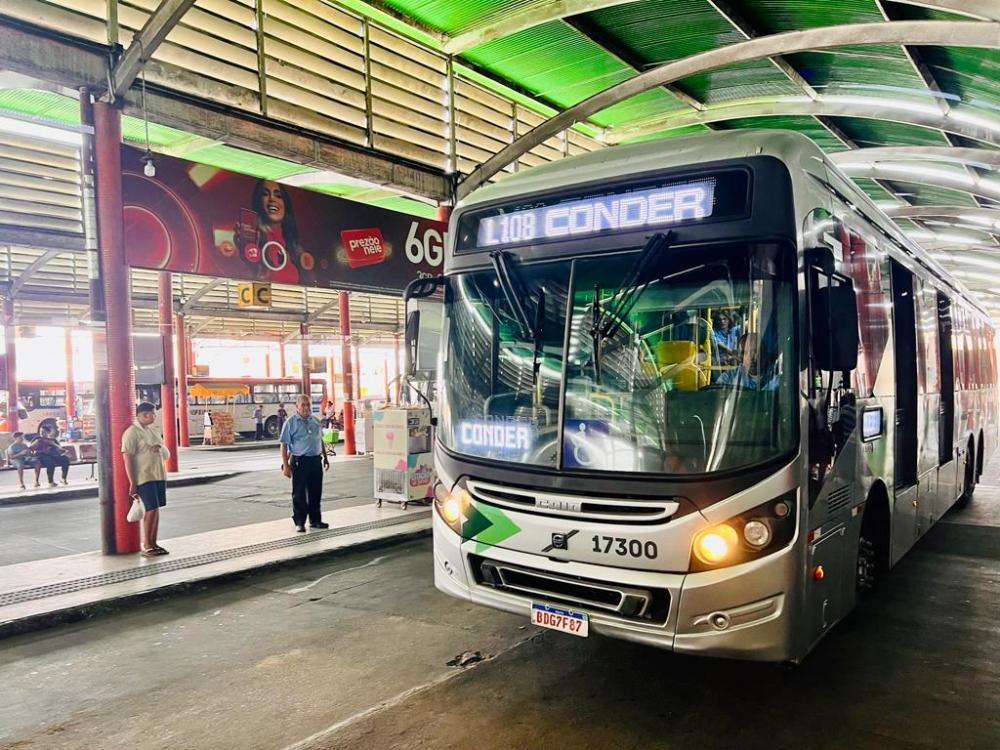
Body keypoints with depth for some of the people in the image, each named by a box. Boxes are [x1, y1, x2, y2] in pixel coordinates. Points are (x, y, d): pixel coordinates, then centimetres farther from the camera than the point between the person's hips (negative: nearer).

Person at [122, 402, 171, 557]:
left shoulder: (154, 431, 14)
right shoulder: (132, 432, -9)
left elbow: (167, 455, 18)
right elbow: (128, 458, -14)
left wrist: (161, 449, -6)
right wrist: (132, 482, -18)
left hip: (159, 476, 7)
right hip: (144, 478, -7)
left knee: (156, 509, 9)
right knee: (151, 509, -8)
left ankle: (153, 543, 17)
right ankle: (146, 547, 1)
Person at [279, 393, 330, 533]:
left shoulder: (315, 421, 11)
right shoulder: (291, 422, -6)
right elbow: (284, 445, -8)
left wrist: (325, 457, 20)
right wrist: (285, 465, -13)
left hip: (316, 460, 5)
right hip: (299, 461, -5)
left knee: (316, 492, 11)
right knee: (299, 494, 0)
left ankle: (315, 520, 22)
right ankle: (299, 522, 11)